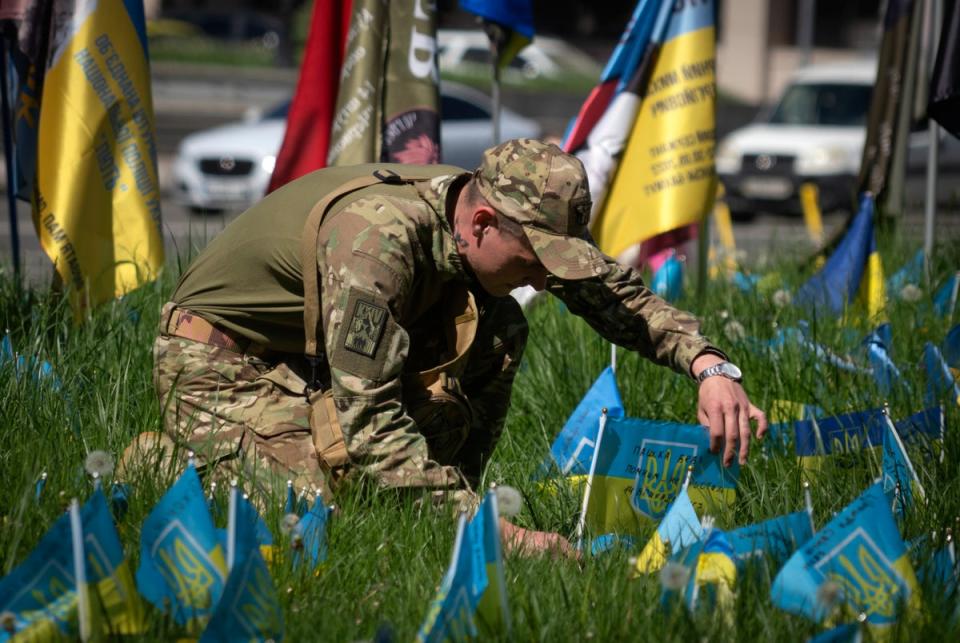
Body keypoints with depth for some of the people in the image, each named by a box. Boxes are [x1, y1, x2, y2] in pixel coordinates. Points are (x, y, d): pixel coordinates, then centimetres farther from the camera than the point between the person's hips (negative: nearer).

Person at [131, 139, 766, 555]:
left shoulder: (511, 218, -13)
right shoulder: (378, 239, -37)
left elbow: (621, 291, -2)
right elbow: (368, 420, -39)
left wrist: (711, 364, -20)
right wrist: (491, 526, -41)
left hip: (313, 359, 7)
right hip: (221, 367, -7)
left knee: (494, 332, -10)